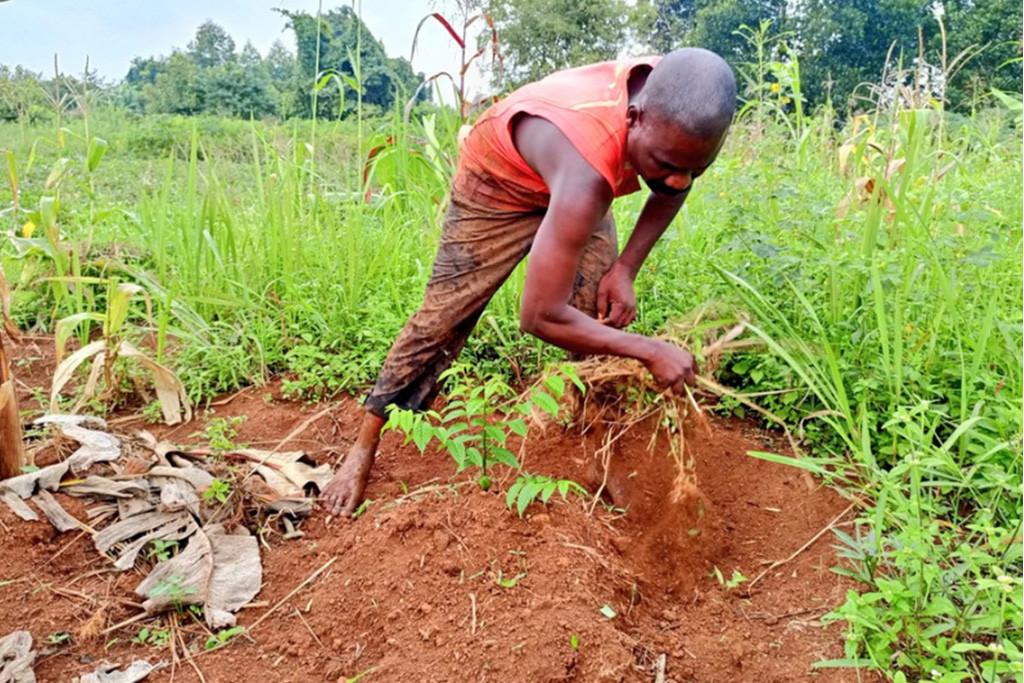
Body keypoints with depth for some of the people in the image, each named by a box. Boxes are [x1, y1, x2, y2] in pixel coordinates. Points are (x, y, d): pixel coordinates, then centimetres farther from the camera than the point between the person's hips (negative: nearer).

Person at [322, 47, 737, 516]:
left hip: (573, 182, 6)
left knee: (604, 318, -2)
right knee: (443, 316, -5)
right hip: (497, 180, -6)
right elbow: (540, 316, -45)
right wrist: (651, 351, -36)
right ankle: (363, 448, 9)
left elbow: (671, 190, -3)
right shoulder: (586, 170, -48)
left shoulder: (675, 116, -27)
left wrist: (625, 269, -15)